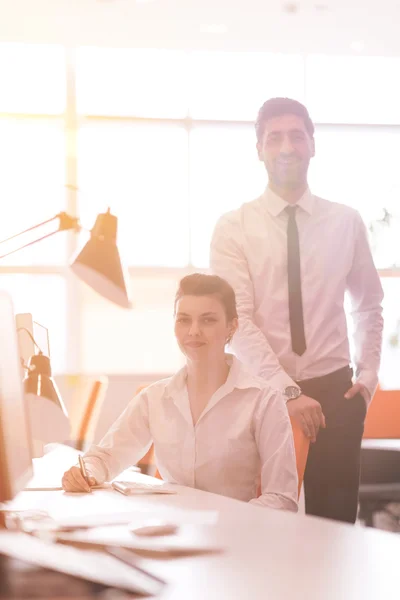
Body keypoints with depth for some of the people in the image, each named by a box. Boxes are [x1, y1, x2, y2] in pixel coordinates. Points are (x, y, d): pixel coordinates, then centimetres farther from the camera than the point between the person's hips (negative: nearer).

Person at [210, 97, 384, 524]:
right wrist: (288, 392, -19)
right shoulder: (234, 228, -2)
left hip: (335, 391, 1)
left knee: (335, 523, 1)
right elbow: (238, 320, -11)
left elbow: (369, 305, 16)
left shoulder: (346, 223, 5)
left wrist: (367, 374, 4)